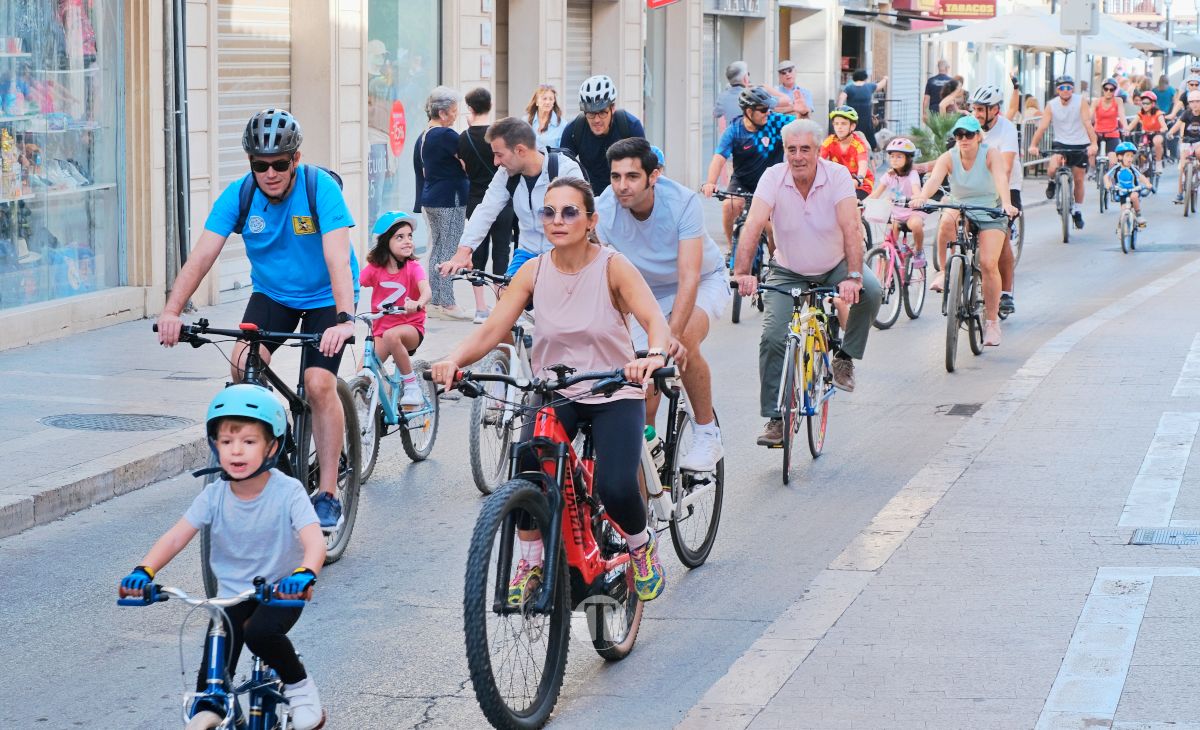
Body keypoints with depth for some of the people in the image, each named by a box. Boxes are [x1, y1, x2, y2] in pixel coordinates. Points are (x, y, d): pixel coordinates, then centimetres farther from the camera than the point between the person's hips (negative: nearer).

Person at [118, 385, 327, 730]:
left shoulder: (287, 491, -20)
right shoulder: (214, 495, -11)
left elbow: (314, 540, -32)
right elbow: (175, 537, -17)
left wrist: (305, 574, -55)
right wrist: (144, 571, -36)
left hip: (281, 592, -3)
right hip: (231, 594, 3)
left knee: (260, 633, -31)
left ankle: (299, 686, -5)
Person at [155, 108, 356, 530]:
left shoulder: (321, 189, -26)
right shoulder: (238, 195, -16)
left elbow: (338, 260, -36)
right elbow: (202, 255, -24)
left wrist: (345, 320, -51)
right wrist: (172, 311, -38)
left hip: (324, 296, -3)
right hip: (271, 293, 3)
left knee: (319, 383, -19)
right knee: (243, 364, -23)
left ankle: (328, 495, -8)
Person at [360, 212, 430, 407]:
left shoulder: (413, 267, -11)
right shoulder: (375, 268, -3)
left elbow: (426, 290, -29)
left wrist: (418, 303, -53)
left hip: (410, 327, -2)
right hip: (381, 328, 3)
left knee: (391, 335, -38)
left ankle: (412, 385, -21)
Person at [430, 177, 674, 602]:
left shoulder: (612, 267, -11)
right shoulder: (533, 272, -3)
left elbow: (654, 319, -25)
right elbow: (490, 331, -11)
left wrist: (654, 356, -48)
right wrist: (454, 360, -32)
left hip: (614, 395, -2)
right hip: (554, 394, 2)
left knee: (615, 488, -23)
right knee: (524, 472, -26)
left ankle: (642, 547, 12)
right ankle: (531, 562, -1)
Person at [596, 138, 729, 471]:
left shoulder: (683, 202, -32)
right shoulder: (604, 210, -25)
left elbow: (688, 279, -38)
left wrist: (670, 338, -49)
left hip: (703, 282, -3)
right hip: (649, 292, 3)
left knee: (684, 341, -32)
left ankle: (708, 435, -15)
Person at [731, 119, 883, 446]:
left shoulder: (837, 176, -20)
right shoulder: (774, 177, -18)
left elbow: (851, 227, -31)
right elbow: (752, 225, -29)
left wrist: (853, 276, -45)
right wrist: (742, 272, -43)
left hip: (834, 265, 0)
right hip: (788, 272, 0)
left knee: (871, 292, -28)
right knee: (773, 338, -16)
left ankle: (845, 356, -3)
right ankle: (775, 418, -5)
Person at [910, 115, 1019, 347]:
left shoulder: (991, 155, -15)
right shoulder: (949, 158, -11)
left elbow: (1000, 178, -33)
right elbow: (935, 178, -29)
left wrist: (1007, 204, -53)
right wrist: (922, 197, -51)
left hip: (991, 215, -3)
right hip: (962, 212, 3)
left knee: (989, 263, -19)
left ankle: (992, 320, -6)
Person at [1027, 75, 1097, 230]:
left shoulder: (1081, 102, -13)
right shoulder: (1051, 105, -8)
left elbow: (1088, 124, -23)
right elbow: (1042, 126, -15)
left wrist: (1093, 144, -37)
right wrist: (1033, 145, -30)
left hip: (1080, 145, -1)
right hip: (1060, 144, 1)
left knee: (1079, 179, 5)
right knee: (1052, 168, -27)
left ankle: (1077, 211, 25)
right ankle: (1052, 183, 9)